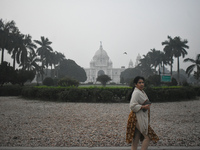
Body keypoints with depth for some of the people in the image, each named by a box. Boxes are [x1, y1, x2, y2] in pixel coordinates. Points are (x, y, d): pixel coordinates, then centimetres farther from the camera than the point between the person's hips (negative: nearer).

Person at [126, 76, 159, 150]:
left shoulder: (142, 92, 15)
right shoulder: (136, 93, -16)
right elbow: (132, 106, -23)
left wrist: (148, 105, 12)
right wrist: (143, 107, -25)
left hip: (142, 117, 9)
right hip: (138, 118, -9)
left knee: (136, 137, 11)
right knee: (148, 136, -7)